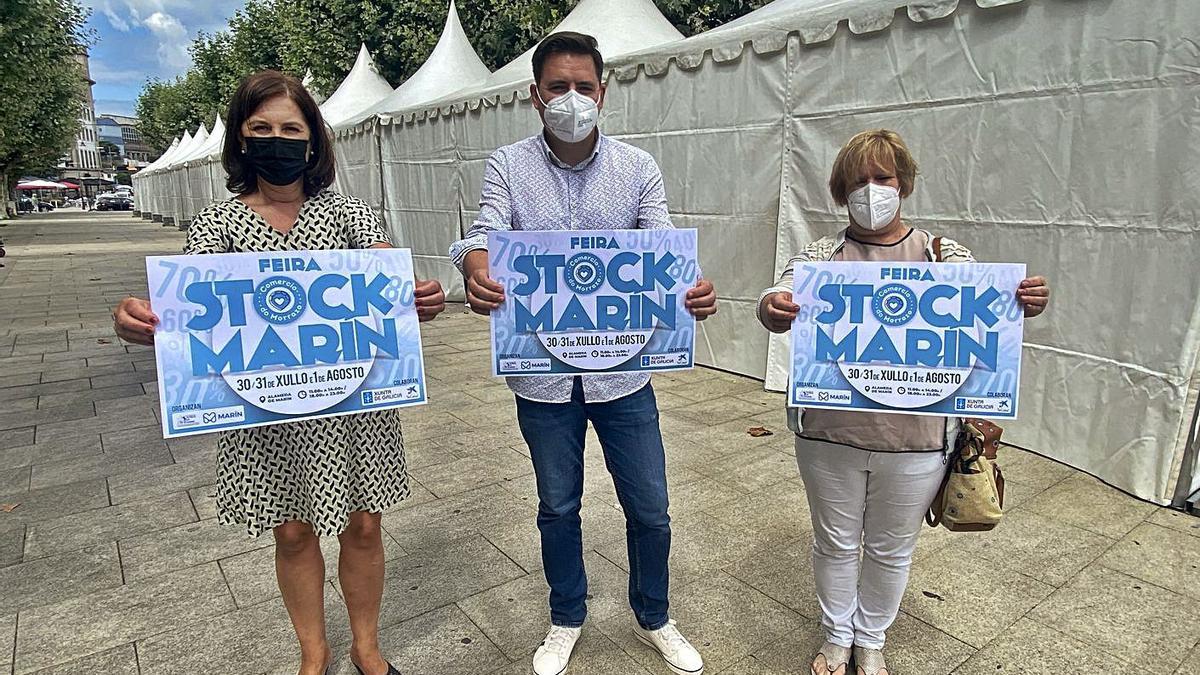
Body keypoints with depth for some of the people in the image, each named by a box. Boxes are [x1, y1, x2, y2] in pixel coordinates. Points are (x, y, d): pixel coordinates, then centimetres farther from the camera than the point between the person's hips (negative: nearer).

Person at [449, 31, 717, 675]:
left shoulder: (637, 168, -1)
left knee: (649, 509, 11)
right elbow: (484, 235, -14)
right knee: (557, 506, 18)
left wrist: (692, 289, -32)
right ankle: (566, 618, 44)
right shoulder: (507, 167, -1)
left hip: (622, 370, 1)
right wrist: (477, 272, -39)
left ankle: (653, 618, 40)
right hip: (543, 373, 0)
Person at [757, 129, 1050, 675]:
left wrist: (1024, 303, -29)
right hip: (830, 434, 0)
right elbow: (784, 298, -15)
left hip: (914, 441, 1)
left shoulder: (945, 256, 1)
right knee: (836, 543, 17)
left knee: (891, 550, 18)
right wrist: (772, 308, -39)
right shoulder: (820, 257, -1)